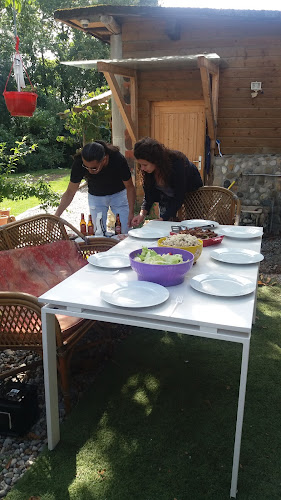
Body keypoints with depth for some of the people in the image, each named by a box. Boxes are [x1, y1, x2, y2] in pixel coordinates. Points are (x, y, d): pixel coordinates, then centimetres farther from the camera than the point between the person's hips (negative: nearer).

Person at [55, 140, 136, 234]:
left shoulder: (118, 159, -33)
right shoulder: (79, 163, -29)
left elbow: (130, 187, -17)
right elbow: (70, 192, -18)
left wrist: (131, 212, -25)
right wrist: (56, 216, -25)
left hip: (118, 194, -1)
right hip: (96, 197, 1)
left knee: (125, 232, -3)